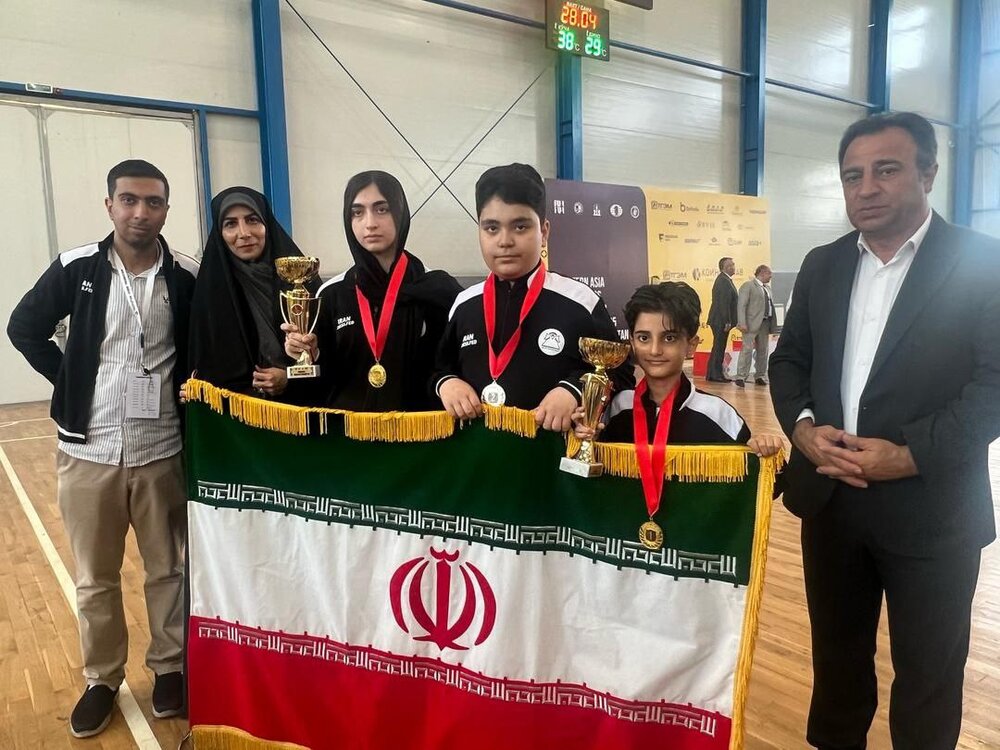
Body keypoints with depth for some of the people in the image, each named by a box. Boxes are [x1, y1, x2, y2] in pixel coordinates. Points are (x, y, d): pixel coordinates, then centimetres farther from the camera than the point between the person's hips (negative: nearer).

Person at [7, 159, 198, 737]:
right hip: (88, 449, 1)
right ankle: (102, 679, 33)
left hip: (162, 450, 0)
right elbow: (25, 328, 8)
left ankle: (170, 667, 32)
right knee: (95, 578, 14)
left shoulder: (188, 277, -5)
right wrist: (72, 384, 2)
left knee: (169, 570, 12)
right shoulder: (76, 268, -4)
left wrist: (183, 386, -4)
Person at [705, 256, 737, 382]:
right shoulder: (723, 281, -17)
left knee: (719, 348, 13)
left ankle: (715, 374, 19)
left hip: (720, 321, 10)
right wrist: (727, 322, -22)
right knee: (718, 348, -5)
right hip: (721, 321, -10)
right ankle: (715, 375, 0)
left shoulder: (724, 280, 17)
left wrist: (728, 321, 17)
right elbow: (724, 303, -22)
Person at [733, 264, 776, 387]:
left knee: (763, 350, 9)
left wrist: (772, 326, 10)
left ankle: (760, 376, 17)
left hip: (765, 323, 7)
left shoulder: (767, 288, 21)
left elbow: (770, 306, 17)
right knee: (747, 349, -10)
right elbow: (741, 305, -10)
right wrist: (742, 323, -20)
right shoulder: (748, 286, -3)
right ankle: (741, 377, -9)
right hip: (752, 324, -7)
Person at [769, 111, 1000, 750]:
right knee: (836, 651, 21)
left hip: (931, 510, -4)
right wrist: (803, 426, -8)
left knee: (928, 671, 14)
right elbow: (789, 358, 10)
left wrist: (911, 456, -20)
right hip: (830, 498, 4)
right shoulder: (823, 265, 8)